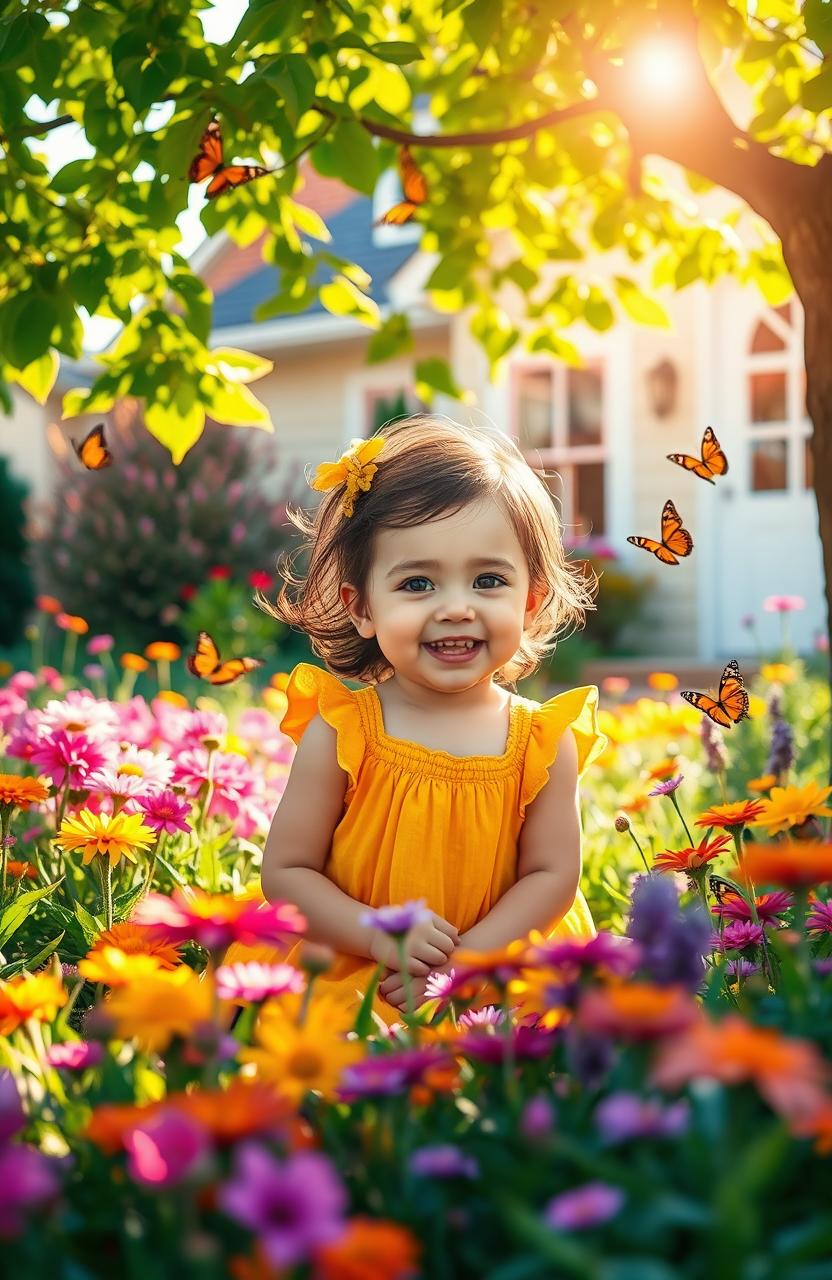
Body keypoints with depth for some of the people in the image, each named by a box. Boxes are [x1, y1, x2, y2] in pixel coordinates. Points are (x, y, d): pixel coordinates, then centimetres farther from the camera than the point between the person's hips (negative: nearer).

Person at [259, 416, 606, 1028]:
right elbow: (286, 870, -4)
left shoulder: (542, 742, -3)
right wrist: (381, 936, -17)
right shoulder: (340, 732, -6)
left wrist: (465, 959, -15)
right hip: (347, 979, -2)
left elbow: (553, 874, -2)